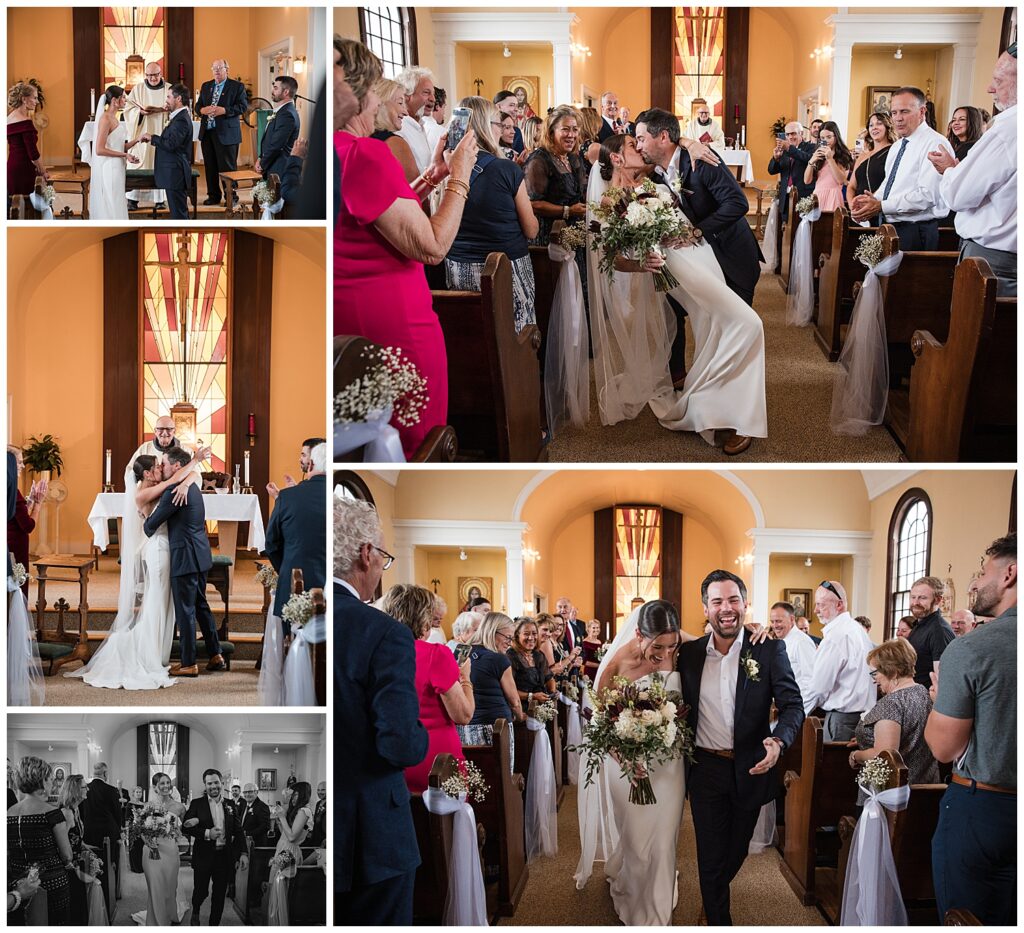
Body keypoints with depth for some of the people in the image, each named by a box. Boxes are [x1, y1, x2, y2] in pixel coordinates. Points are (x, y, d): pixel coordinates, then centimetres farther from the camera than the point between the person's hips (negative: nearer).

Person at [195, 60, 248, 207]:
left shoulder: (237, 86, 0)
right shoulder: (206, 86, 17)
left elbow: (243, 106, -10)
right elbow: (198, 106, 15)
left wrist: (224, 110, -21)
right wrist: (202, 110, -9)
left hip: (226, 133, -6)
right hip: (207, 132, 6)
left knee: (227, 167, -4)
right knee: (210, 167, 10)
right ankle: (213, 196, 19)